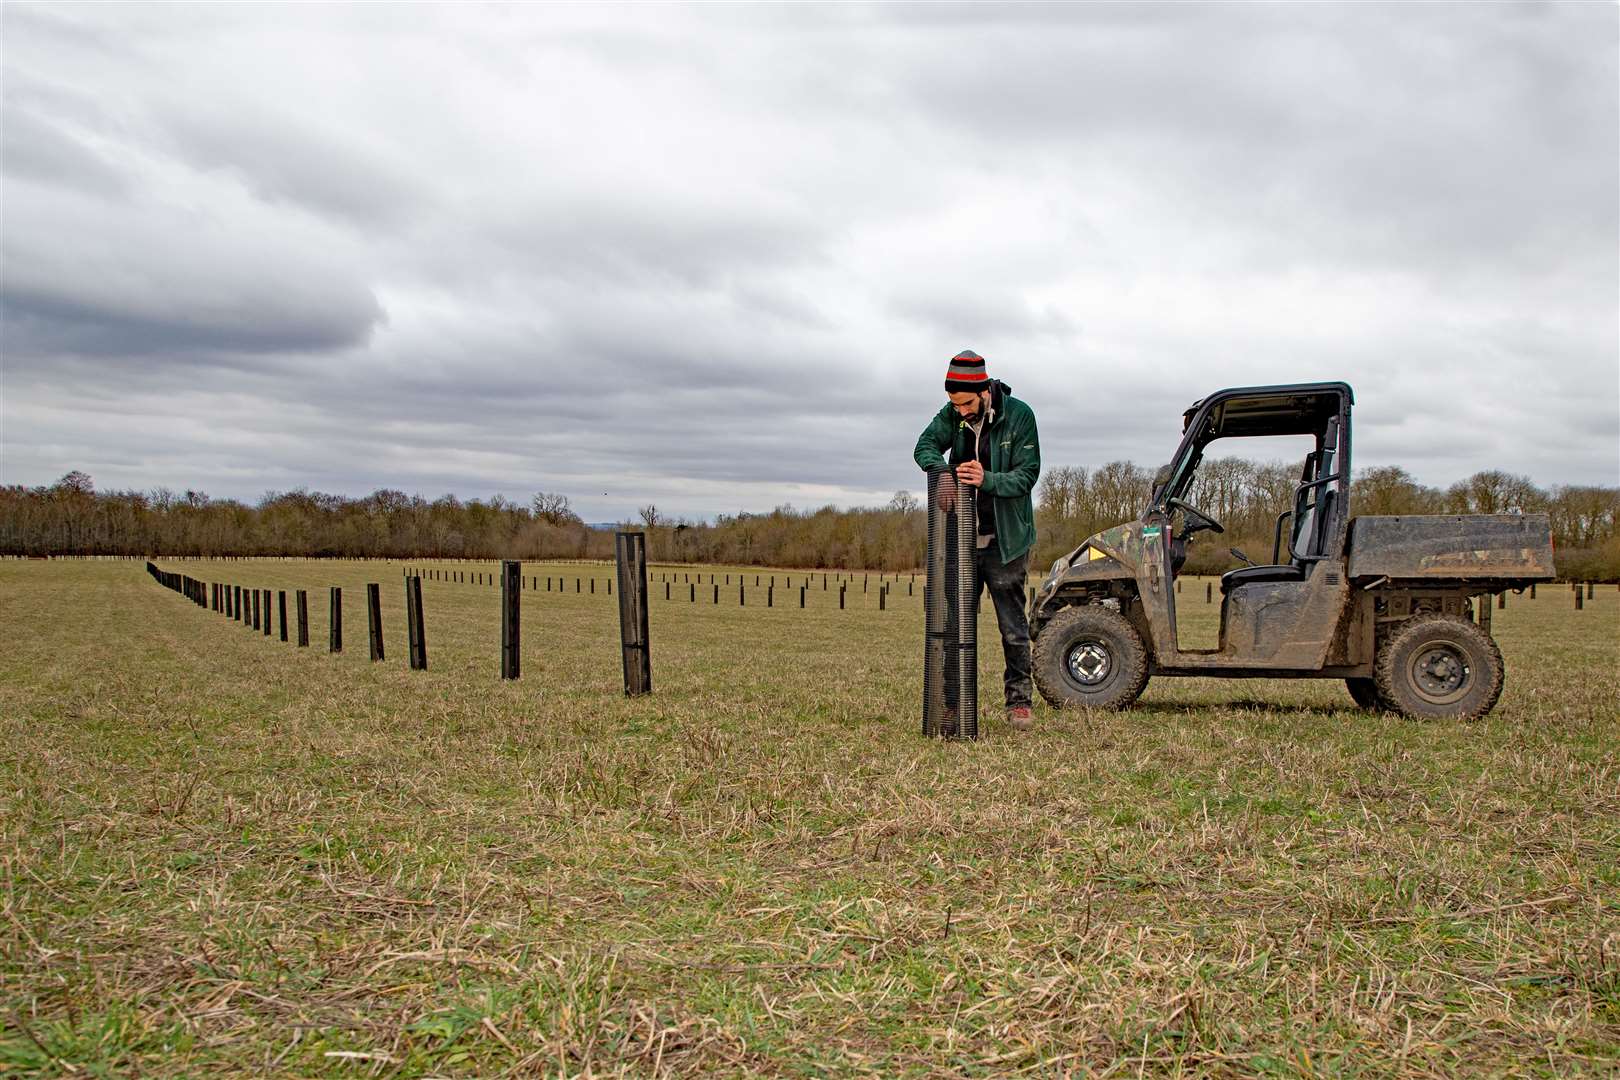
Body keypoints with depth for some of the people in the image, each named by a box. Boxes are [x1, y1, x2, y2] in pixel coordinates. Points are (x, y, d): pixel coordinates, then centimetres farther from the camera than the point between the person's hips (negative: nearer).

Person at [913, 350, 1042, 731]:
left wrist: (987, 480, -30)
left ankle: (1018, 700, 13)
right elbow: (925, 445, -11)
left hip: (1005, 540, -3)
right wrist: (942, 469, -32)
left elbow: (1027, 474, -13)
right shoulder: (953, 414, 0)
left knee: (1013, 625, 3)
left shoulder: (1019, 415, -10)